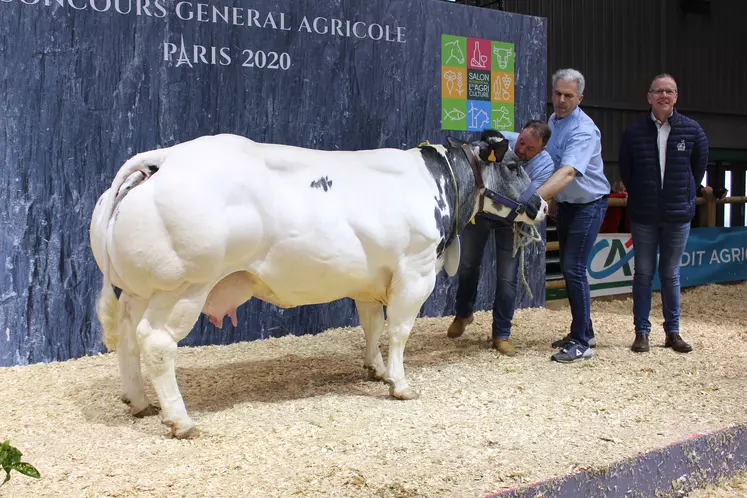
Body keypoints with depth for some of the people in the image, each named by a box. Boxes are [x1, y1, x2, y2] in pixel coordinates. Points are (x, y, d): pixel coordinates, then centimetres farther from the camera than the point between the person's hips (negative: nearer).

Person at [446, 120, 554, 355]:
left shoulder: (544, 165, -23)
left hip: (511, 219, -1)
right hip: (479, 209, 1)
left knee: (508, 277, -5)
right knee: (468, 265, 12)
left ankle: (501, 335, 10)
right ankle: (462, 314, 38)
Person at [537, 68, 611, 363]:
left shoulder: (583, 131, -24)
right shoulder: (553, 121, 4)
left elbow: (567, 173, -38)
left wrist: (535, 197, -49)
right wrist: (549, 199, 11)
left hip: (589, 205, -9)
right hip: (565, 204, 9)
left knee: (574, 269, -13)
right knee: (567, 268, 12)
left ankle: (581, 343, -6)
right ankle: (584, 333, 24)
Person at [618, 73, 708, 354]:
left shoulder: (692, 130, -2)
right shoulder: (634, 132, -3)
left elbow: (699, 166, 9)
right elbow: (625, 170, 9)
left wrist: (685, 195, 12)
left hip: (678, 215, 0)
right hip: (643, 216, 0)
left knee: (671, 275, 8)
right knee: (643, 274, 5)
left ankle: (673, 332, 18)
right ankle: (641, 332, 12)